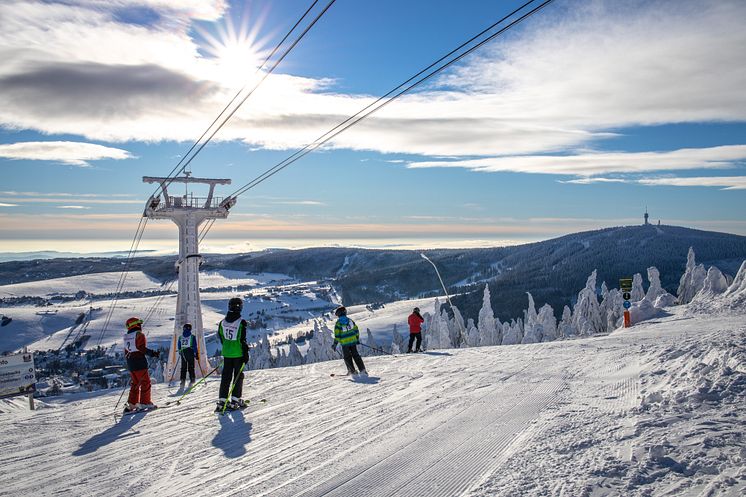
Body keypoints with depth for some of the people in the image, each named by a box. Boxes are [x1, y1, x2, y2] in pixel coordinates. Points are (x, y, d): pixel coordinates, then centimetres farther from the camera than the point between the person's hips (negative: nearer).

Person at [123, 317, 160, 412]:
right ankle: (145, 402, -3)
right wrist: (153, 353, -21)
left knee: (135, 383, 14)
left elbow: (126, 352, 17)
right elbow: (142, 348, -21)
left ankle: (132, 404, 11)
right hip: (140, 362, -8)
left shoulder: (127, 337, 15)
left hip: (130, 362, 8)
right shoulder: (139, 335, -9)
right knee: (145, 382, -1)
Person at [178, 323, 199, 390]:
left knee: (183, 368, 7)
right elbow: (195, 346, -4)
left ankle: (183, 380, -4)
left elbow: (179, 347, 14)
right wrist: (196, 354, 1)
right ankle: (192, 379, 1)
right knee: (191, 367, 5)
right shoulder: (192, 337, -3)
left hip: (183, 353, 2)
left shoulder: (180, 337, 7)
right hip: (190, 353, -2)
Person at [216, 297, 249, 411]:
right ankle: (235, 399, 7)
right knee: (238, 376, 7)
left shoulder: (222, 322, 2)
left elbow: (221, 338, 11)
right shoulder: (241, 322, -15)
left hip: (226, 353, 5)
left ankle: (222, 400, 8)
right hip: (238, 353, -5)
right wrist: (246, 354, -9)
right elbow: (243, 340, -16)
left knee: (226, 376, 10)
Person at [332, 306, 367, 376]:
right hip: (353, 341, 3)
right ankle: (362, 370, 2)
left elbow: (337, 335, -11)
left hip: (345, 343, -3)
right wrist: (357, 339, 18)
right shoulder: (350, 320, 3)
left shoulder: (338, 323, -9)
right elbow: (356, 329, 7)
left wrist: (335, 344, -4)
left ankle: (352, 371, 10)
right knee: (356, 355, 9)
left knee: (347, 357, 11)